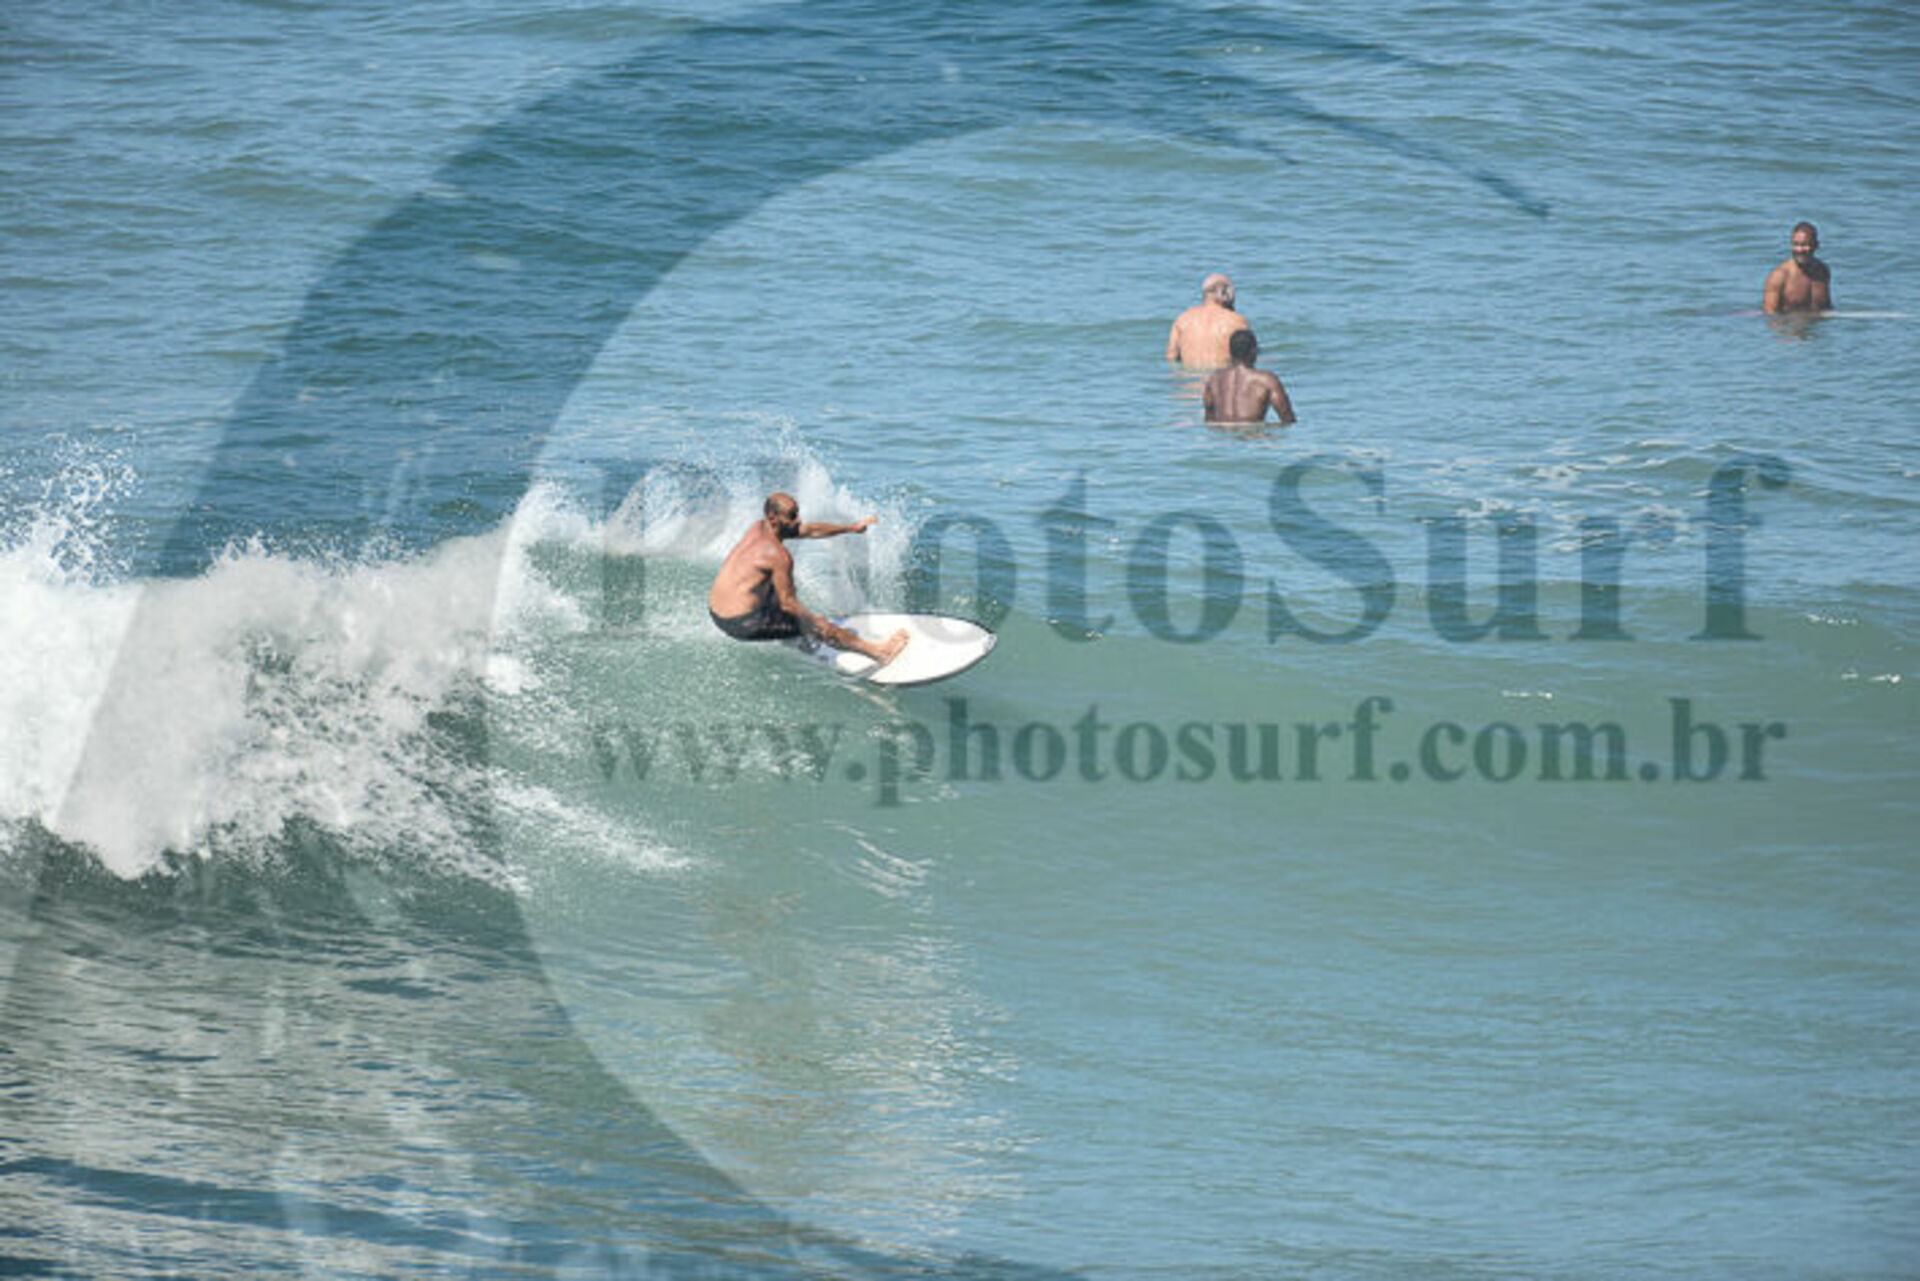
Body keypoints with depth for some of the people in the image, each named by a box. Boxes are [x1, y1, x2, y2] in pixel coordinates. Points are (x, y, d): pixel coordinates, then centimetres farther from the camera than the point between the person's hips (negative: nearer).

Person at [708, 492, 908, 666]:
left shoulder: (759, 528, 6)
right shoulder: (778, 555, -21)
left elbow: (810, 531, 17)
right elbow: (787, 603, -18)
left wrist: (852, 528, 22)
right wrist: (816, 623, -7)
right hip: (742, 623, -9)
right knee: (817, 625, -2)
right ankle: (878, 652, 3)